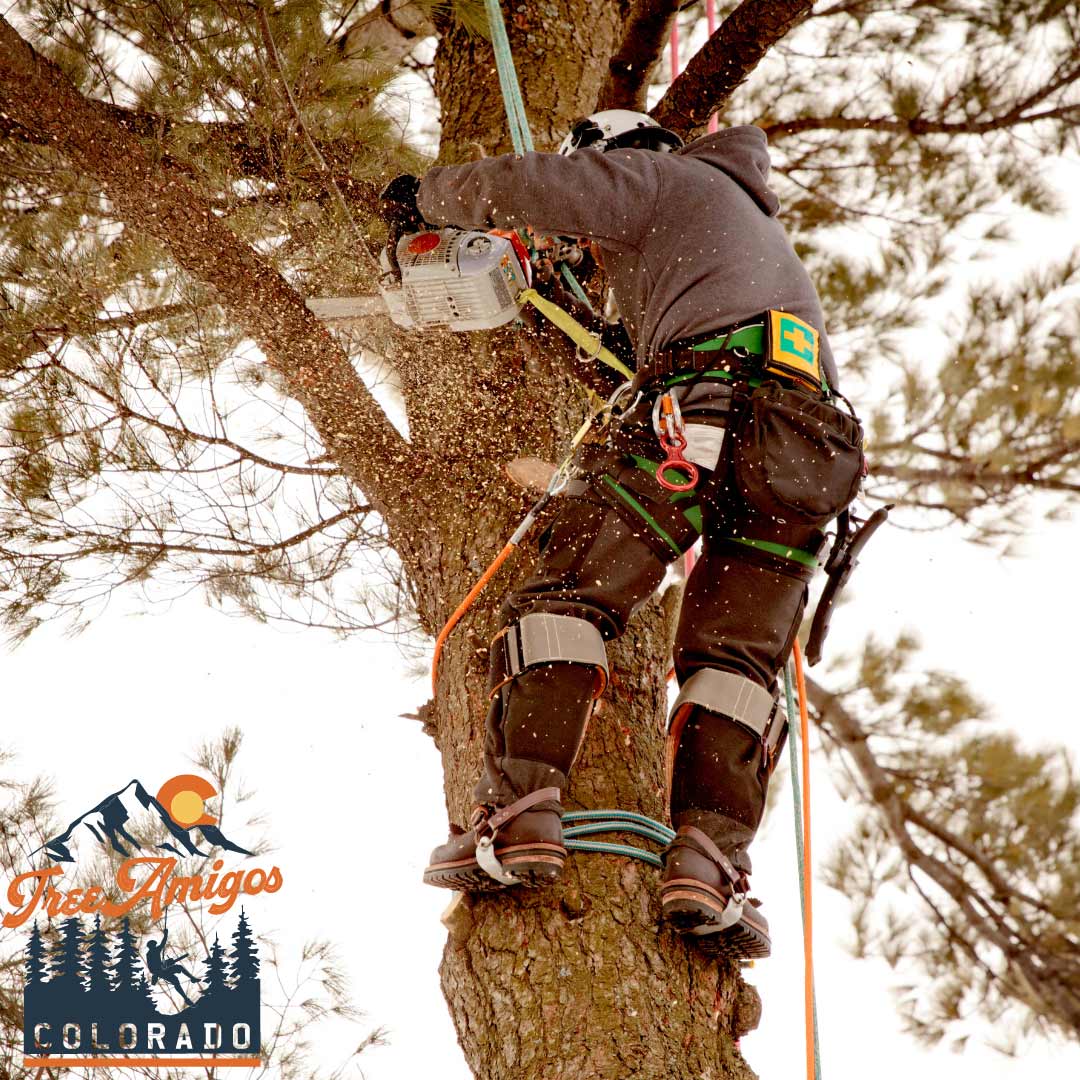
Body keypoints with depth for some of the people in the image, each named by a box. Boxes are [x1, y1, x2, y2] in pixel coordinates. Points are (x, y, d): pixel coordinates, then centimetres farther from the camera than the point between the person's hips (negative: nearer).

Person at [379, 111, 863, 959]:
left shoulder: (658, 177, 20)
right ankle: (710, 861, -11)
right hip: (811, 437, 7)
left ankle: (519, 811, -20)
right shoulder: (761, 225, 43)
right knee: (737, 660, 6)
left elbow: (523, 186, 8)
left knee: (571, 593, -6)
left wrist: (427, 197, 24)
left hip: (704, 401, -7)